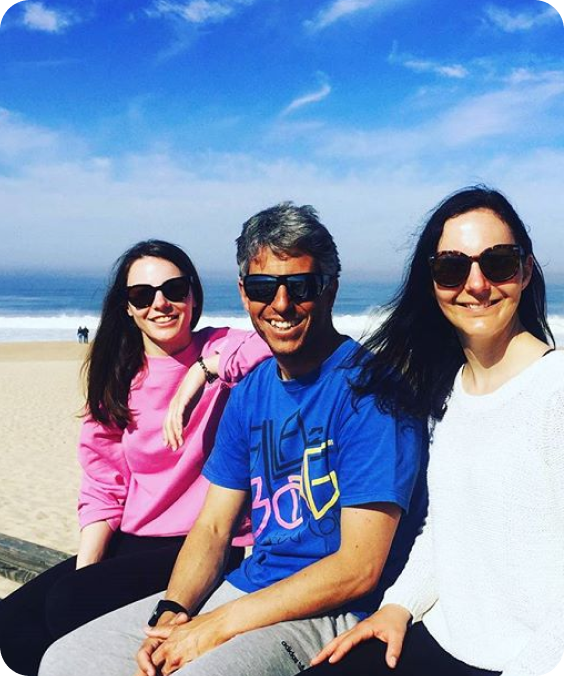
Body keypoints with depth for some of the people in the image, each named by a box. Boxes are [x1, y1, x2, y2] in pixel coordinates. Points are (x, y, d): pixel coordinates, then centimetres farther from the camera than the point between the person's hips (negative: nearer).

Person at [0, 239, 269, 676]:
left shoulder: (222, 350, -5)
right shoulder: (118, 379, 10)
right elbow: (102, 489, 8)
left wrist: (203, 371, -27)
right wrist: (83, 570, -4)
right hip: (132, 542, 5)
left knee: (70, 603, -22)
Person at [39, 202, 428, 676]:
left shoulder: (368, 388, -15)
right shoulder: (250, 393, 8)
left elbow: (359, 569, -19)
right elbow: (213, 526, 10)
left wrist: (218, 625, -16)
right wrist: (171, 613, -9)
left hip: (325, 615, -6)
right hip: (241, 587, 7)